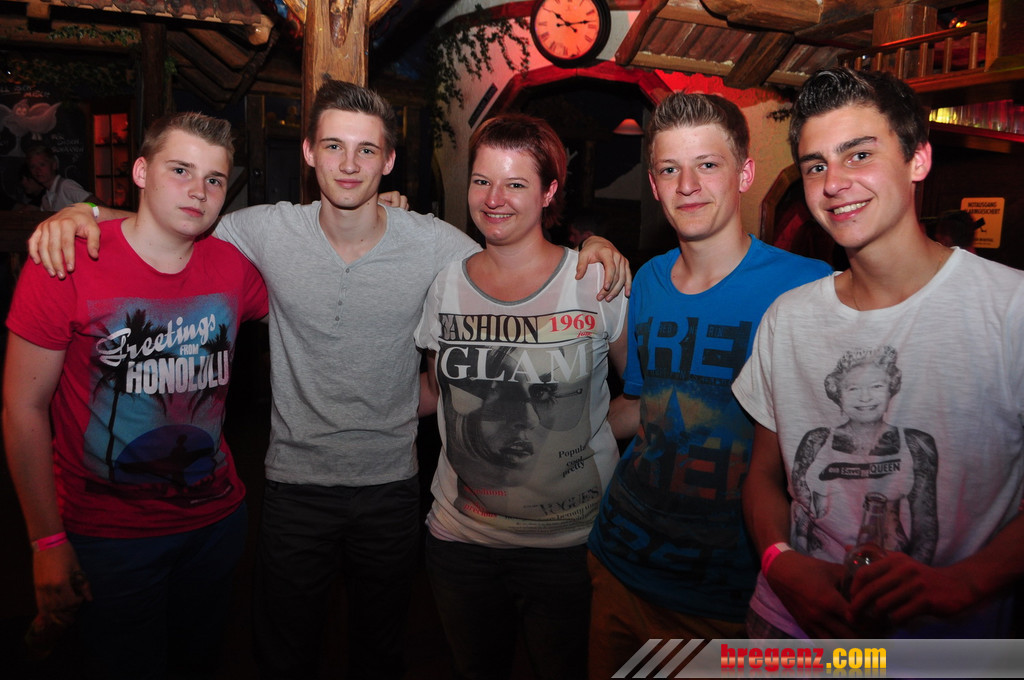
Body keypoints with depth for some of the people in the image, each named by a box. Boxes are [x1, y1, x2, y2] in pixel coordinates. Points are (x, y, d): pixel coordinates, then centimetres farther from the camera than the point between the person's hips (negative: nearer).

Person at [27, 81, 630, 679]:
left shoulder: (435, 243, -11)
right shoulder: (268, 231, -9)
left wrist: (593, 246, -18)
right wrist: (81, 212, -14)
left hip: (392, 483, 0)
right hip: (295, 482, 0)